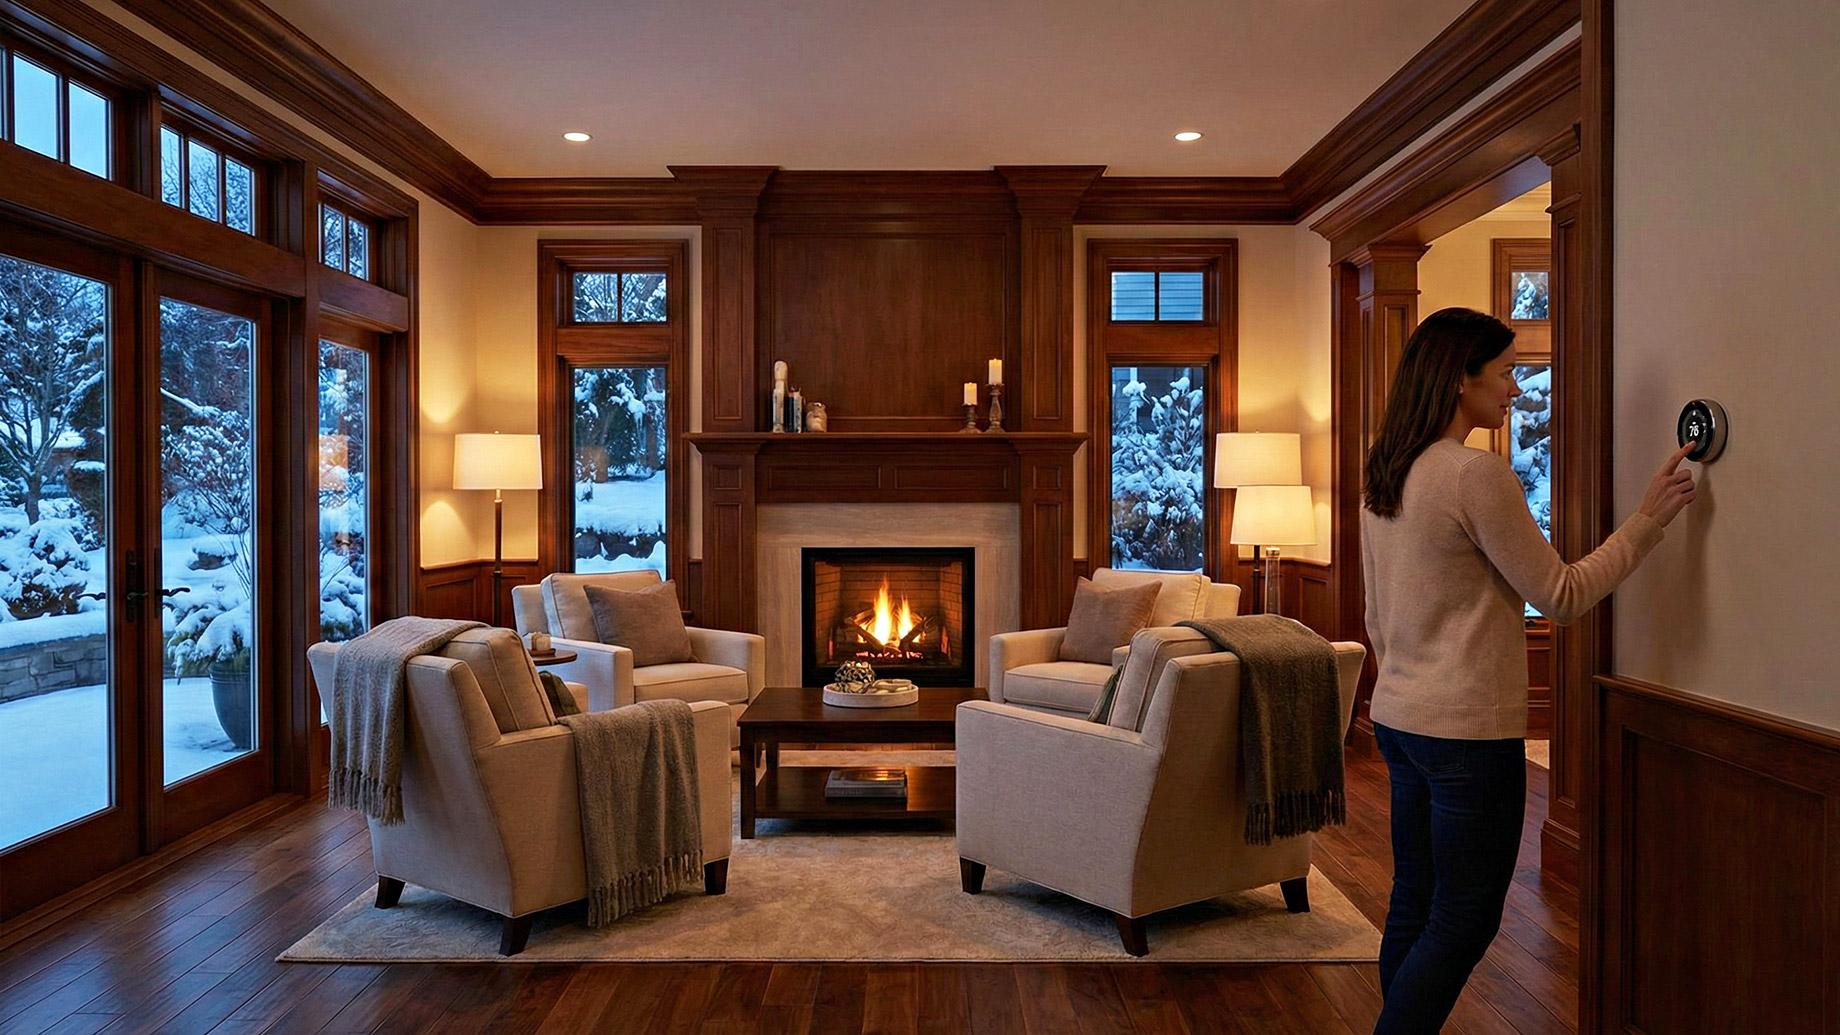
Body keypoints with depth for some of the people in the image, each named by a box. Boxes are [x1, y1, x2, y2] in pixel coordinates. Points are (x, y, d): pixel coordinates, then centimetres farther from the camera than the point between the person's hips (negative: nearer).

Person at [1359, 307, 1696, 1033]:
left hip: (1399, 720, 8)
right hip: (1468, 730, -8)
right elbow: (1561, 597, -10)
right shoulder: (1476, 472, -16)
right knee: (1464, 922, 5)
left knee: (1413, 908, 16)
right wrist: (1649, 519, -3)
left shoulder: (1383, 476, 8)